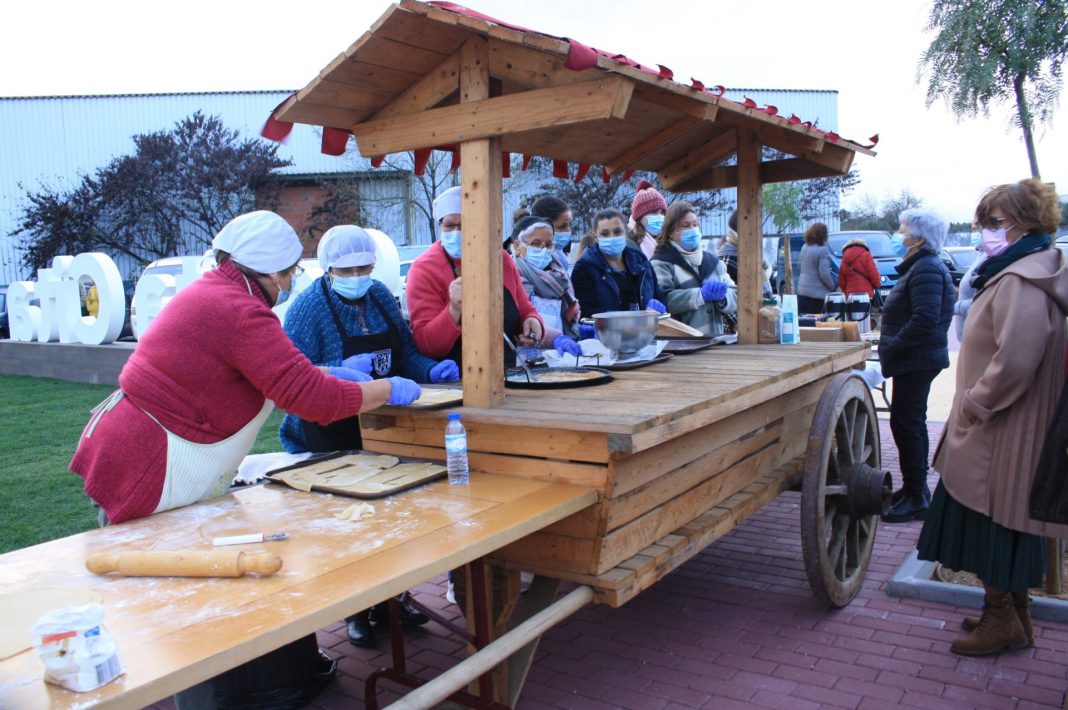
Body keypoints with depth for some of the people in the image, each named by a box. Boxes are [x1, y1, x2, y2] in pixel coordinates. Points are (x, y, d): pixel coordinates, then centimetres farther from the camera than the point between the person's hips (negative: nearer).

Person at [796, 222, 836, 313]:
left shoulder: (805, 247, 9)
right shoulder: (822, 250, -15)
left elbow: (799, 267, 20)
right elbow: (824, 274, -17)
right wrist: (832, 287, -2)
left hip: (802, 290, 7)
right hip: (817, 293, -7)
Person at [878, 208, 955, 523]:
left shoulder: (926, 270, -18)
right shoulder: (923, 266, 17)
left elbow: (925, 320, -28)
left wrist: (891, 350, -21)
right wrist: (892, 349, 16)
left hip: (917, 361, -11)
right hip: (917, 359, 11)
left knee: (906, 424, -7)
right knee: (912, 423, 17)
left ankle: (916, 497, -1)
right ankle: (915, 488, 28)